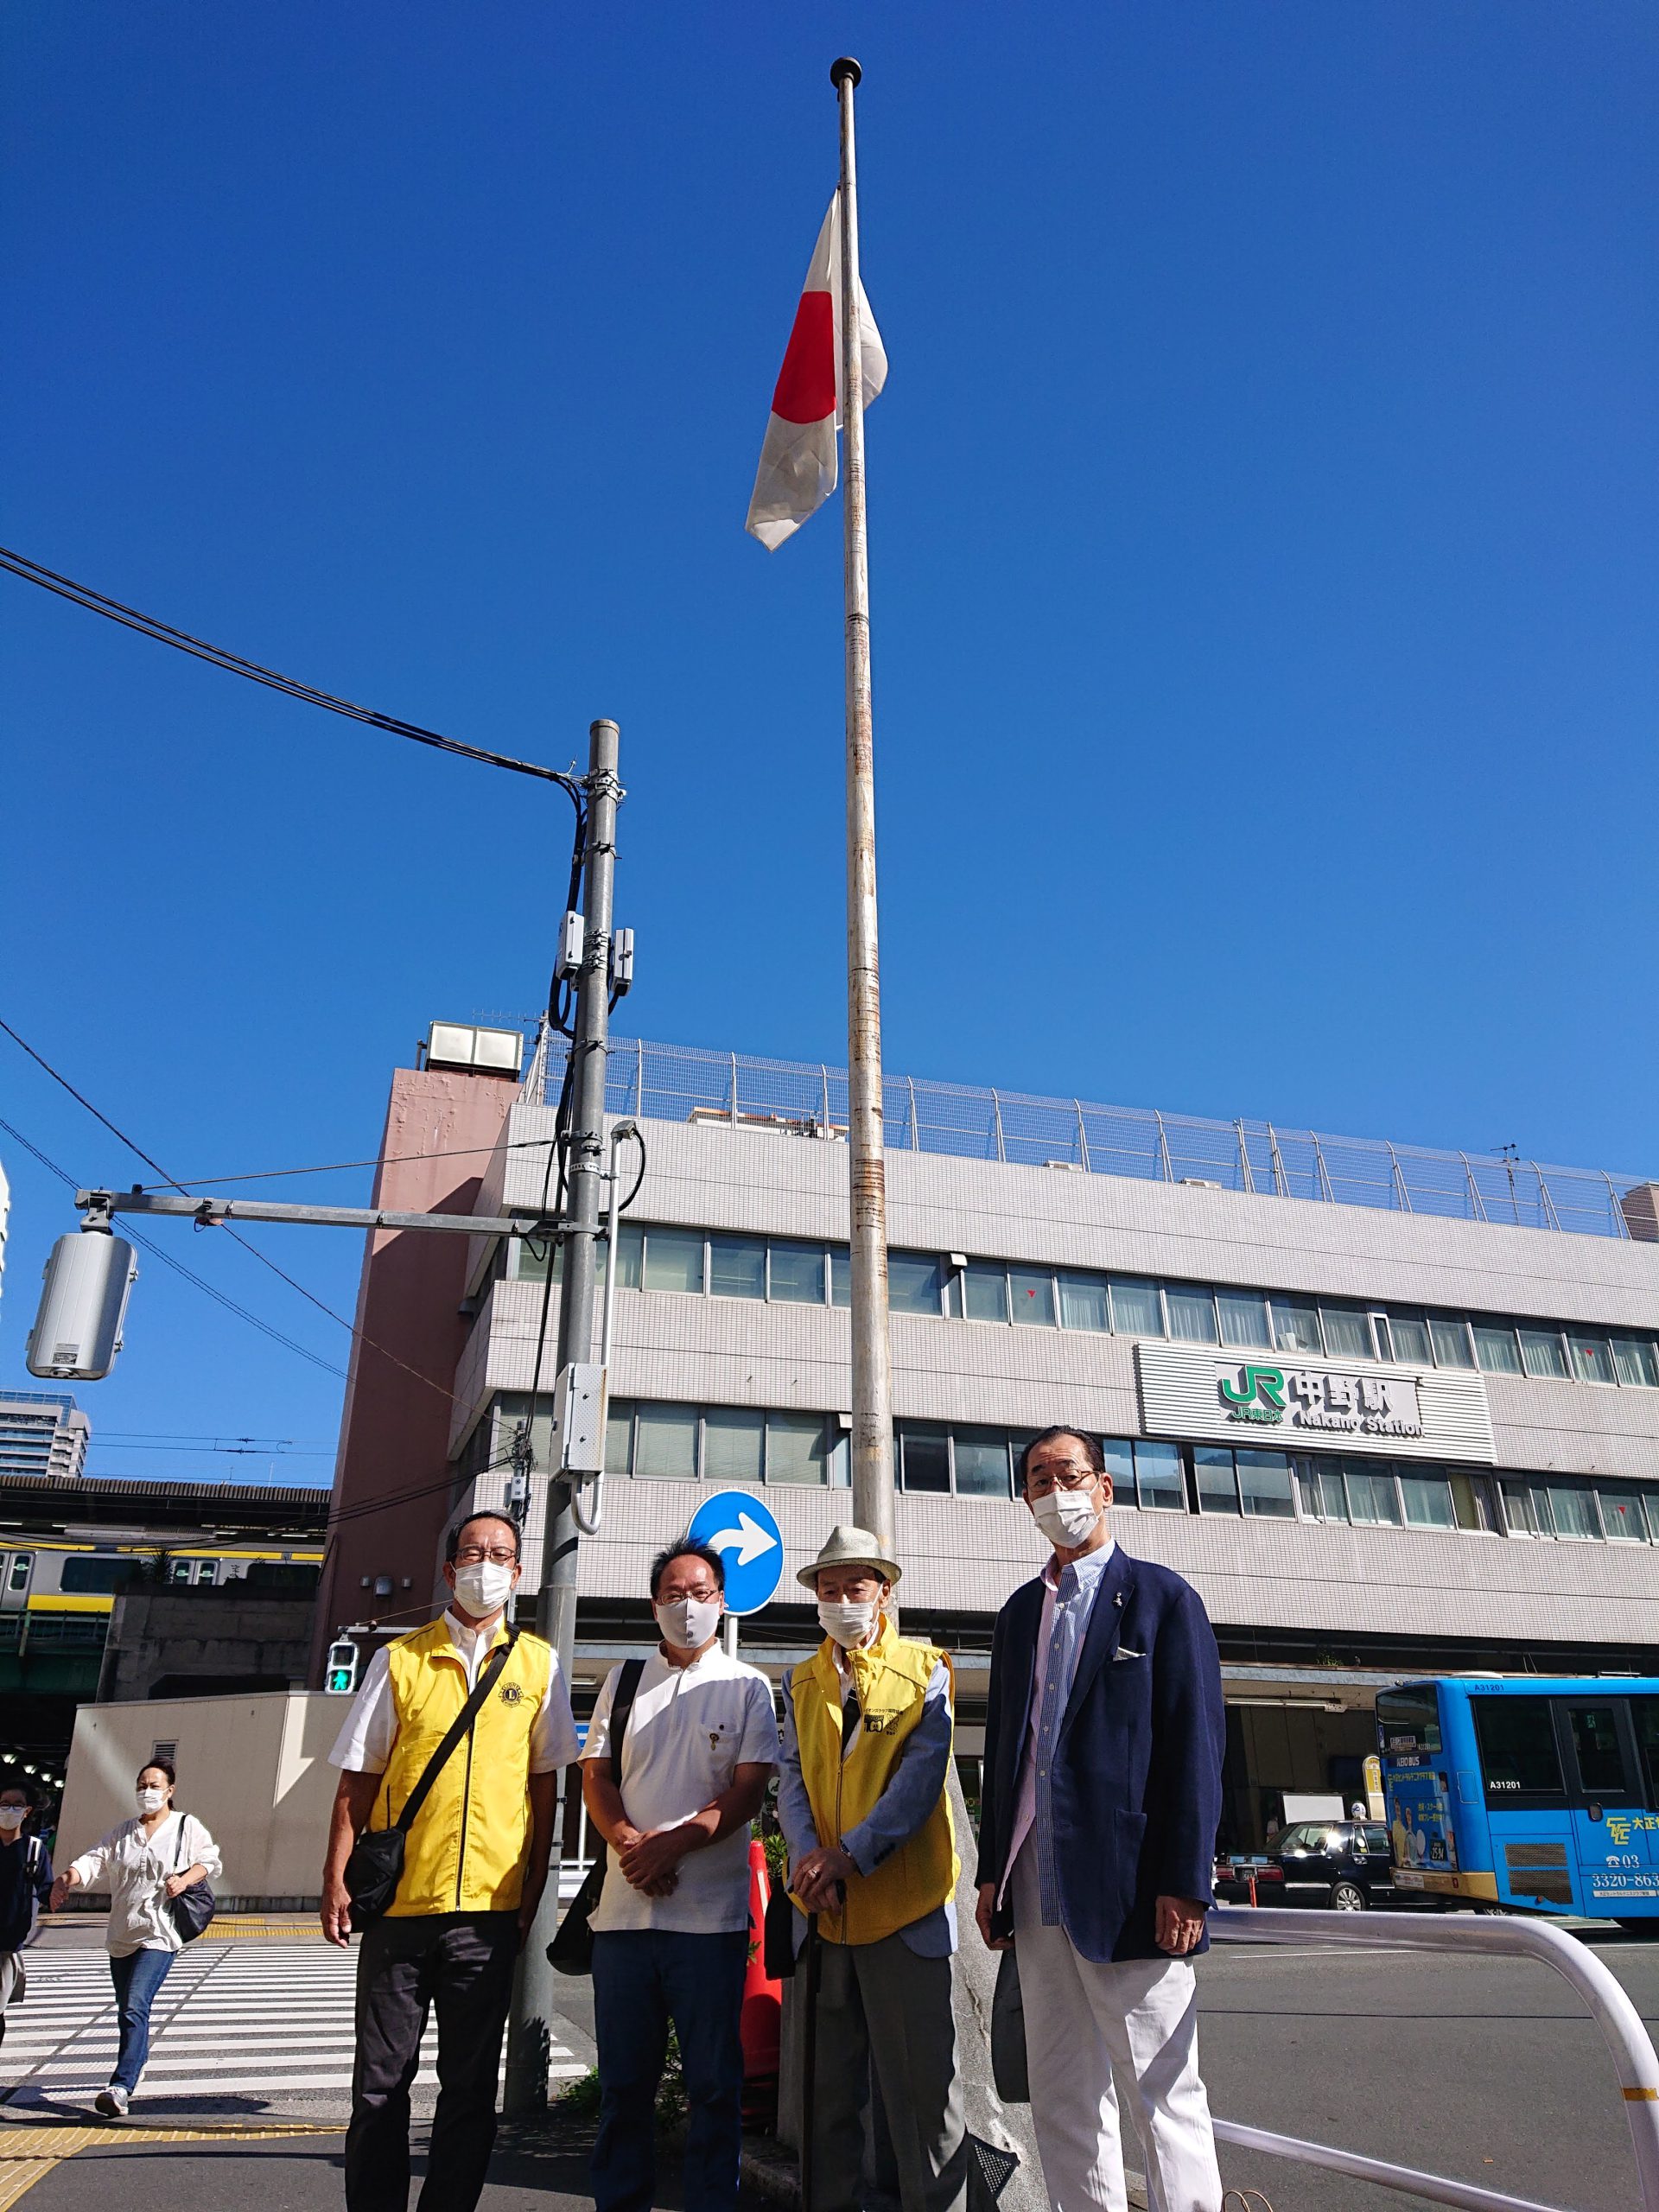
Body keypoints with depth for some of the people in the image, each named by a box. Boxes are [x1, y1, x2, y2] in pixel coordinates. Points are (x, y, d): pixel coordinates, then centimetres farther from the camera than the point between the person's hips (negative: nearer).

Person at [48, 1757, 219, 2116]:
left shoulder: (186, 1826, 3)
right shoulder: (124, 1832, 15)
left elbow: (210, 1860, 4)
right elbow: (97, 1860, 2)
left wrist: (185, 1879, -13)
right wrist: (69, 1876, -17)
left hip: (160, 1934, -5)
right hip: (121, 1935, 5)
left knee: (135, 2007, -18)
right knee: (128, 2010, 13)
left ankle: (121, 2087, -22)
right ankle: (137, 2065, 35)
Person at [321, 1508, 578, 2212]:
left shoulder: (538, 1664, 4)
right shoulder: (400, 1659, 3)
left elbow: (545, 1786, 6)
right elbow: (357, 1780, 4)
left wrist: (533, 1890, 3)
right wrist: (336, 1878, -2)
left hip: (490, 1908, 0)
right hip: (398, 1899, 0)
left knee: (470, 2085, 9)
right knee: (381, 2079, 9)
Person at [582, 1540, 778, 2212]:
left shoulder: (747, 1687, 3)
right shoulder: (622, 1682, 12)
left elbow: (748, 1790, -5)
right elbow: (596, 1776, 7)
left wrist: (673, 1843, -15)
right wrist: (629, 1843, -11)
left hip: (710, 1912, -3)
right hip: (623, 1907, 3)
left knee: (714, 2082, 5)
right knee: (623, 2080, 12)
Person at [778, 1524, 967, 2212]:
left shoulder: (924, 1670, -1)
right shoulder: (803, 1682, 12)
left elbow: (922, 1774, -11)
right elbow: (792, 1781, 5)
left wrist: (848, 1853, -19)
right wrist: (808, 1860, -13)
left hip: (903, 1899, -4)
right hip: (823, 1907, 4)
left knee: (921, 2084, -1)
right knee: (831, 2084, 14)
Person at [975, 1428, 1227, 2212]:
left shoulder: (1162, 1596, -2)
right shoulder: (1020, 1612, 14)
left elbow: (1195, 1749, -7)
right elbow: (1003, 1745, 16)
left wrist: (1185, 1884, -14)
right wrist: (991, 1872, 11)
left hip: (1127, 1885, -6)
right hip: (1038, 1884, 6)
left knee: (1162, 2090, 1)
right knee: (1060, 2099, 13)